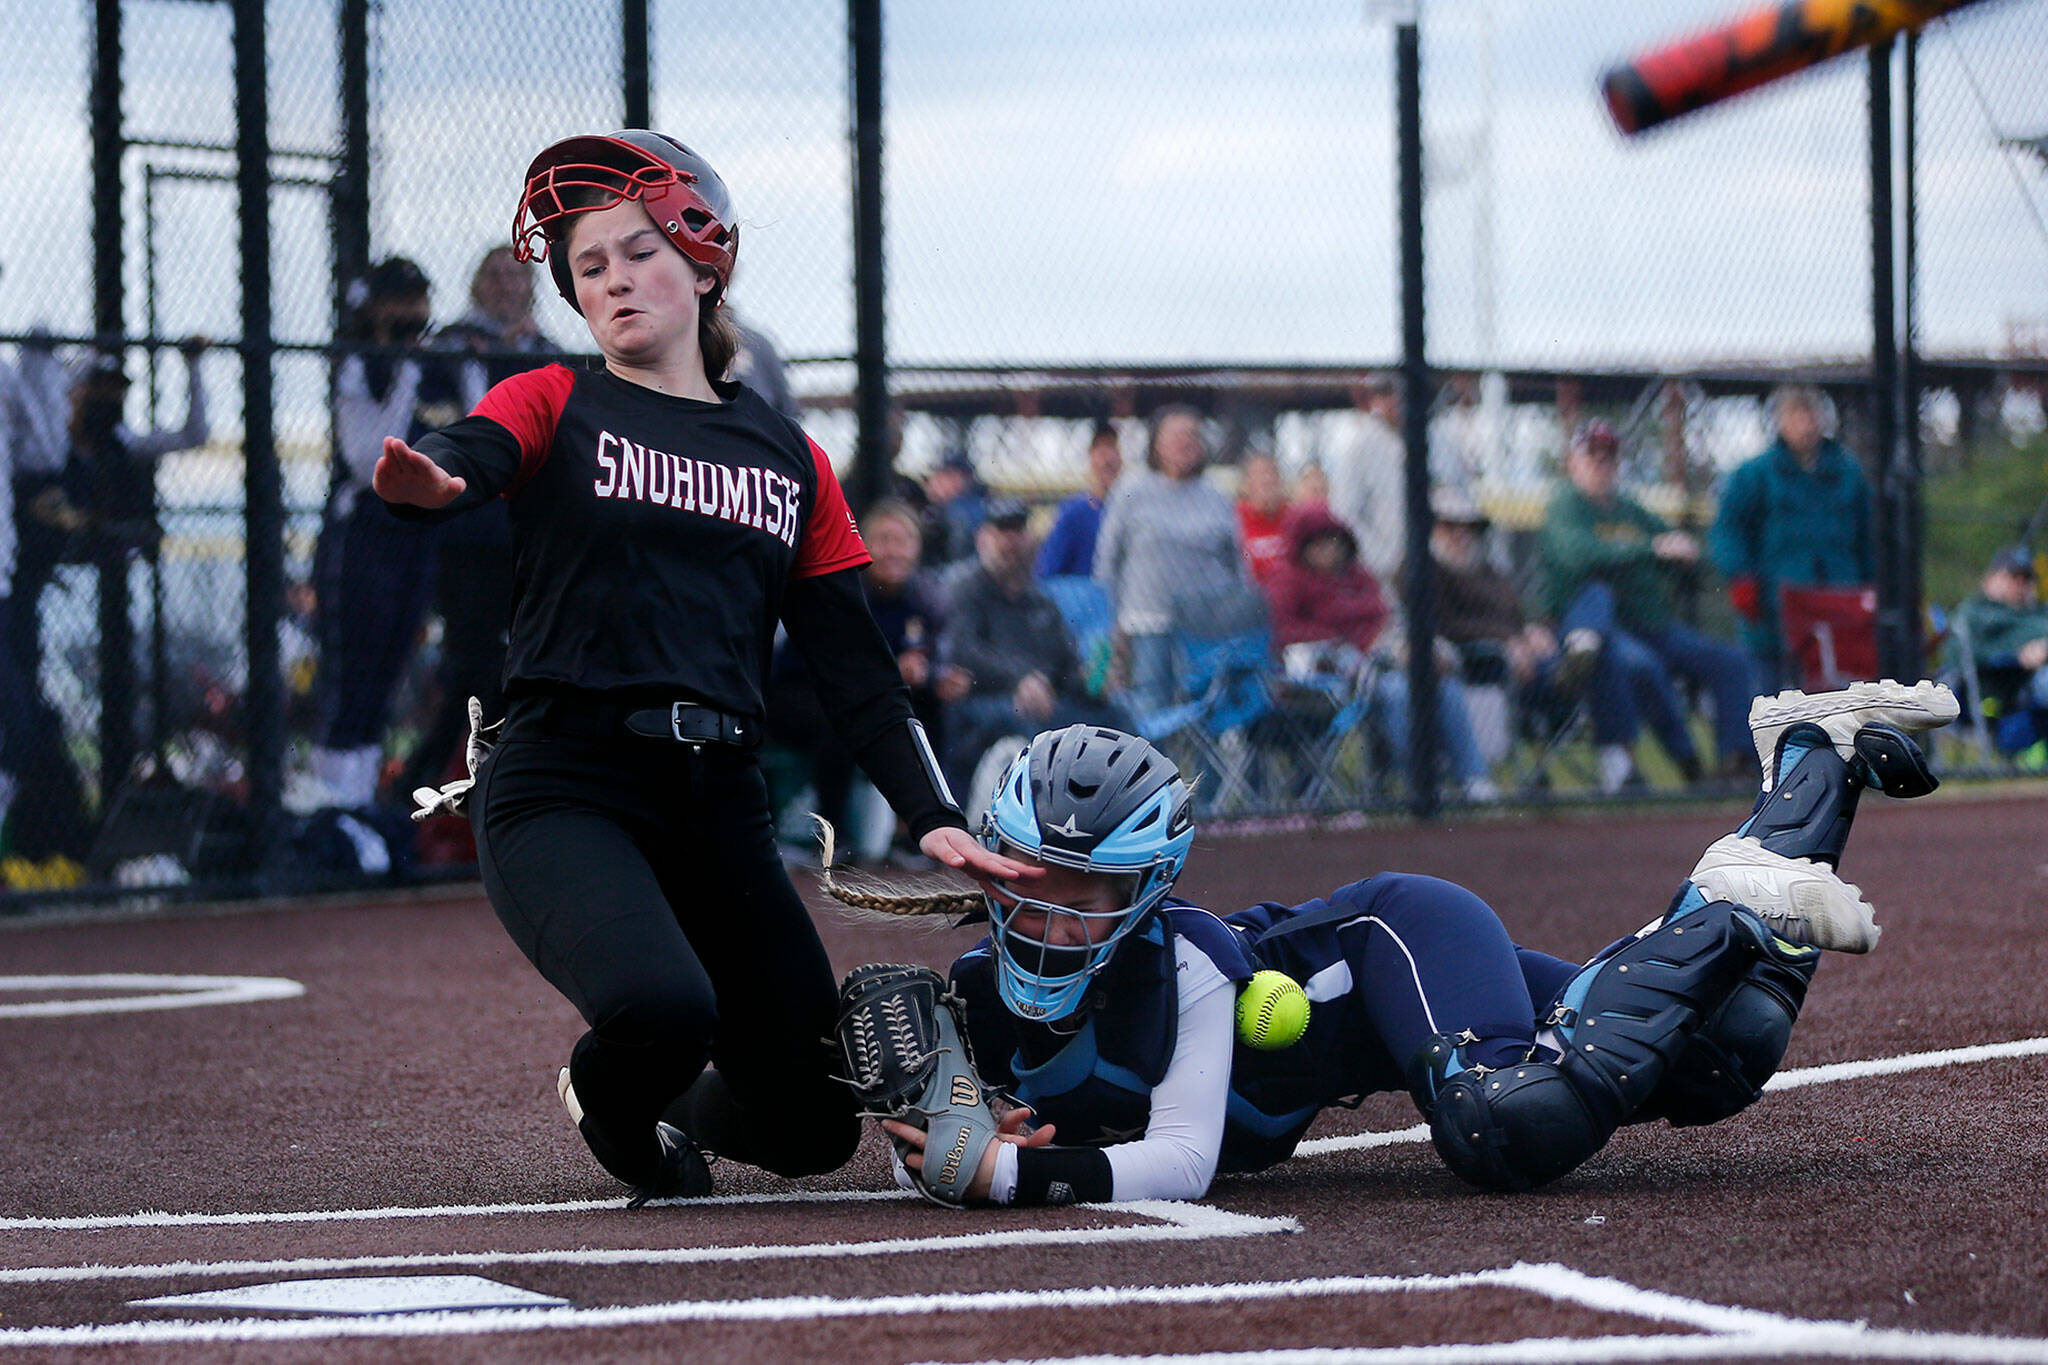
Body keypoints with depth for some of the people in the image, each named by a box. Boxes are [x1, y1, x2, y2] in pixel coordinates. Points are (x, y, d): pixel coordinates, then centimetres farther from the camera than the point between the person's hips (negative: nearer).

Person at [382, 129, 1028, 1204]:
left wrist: (930, 816, -1)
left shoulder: (790, 459, 17)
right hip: (561, 786, -4)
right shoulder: (555, 405, 6)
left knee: (811, 1128, 1)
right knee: (662, 1006, -33)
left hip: (718, 803, 4)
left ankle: (666, 1106, 37)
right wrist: (430, 482, -43)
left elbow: (852, 664, 13)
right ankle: (606, 1099, 5)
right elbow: (470, 460, -18)